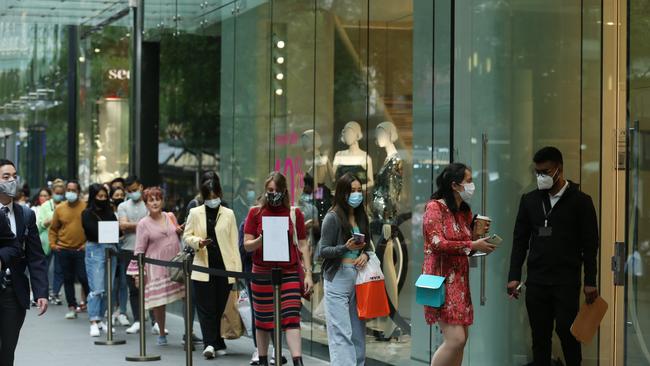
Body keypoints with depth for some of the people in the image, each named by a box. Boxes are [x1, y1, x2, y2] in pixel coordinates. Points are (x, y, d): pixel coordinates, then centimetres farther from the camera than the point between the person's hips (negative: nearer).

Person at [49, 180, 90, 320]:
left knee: (84, 278, -7)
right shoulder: (59, 208, 4)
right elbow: (53, 228, 13)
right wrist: (53, 244, 3)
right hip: (64, 250, 3)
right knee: (68, 279, 8)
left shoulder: (86, 207, -4)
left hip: (81, 249, -3)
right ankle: (72, 307, 16)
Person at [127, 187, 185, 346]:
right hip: (157, 267, -3)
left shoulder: (170, 217, 9)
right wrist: (137, 272, -6)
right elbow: (139, 250, -2)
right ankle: (162, 334, 18)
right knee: (159, 301, 0)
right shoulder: (143, 224, -2)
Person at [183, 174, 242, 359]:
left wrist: (237, 269, 1)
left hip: (224, 268, 1)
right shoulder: (195, 213, 5)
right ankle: (209, 344, -12)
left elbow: (234, 243, 5)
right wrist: (198, 242, -15)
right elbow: (186, 236, 8)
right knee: (206, 308, -7)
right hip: (203, 268, -1)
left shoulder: (228, 214, 5)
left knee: (220, 307, 6)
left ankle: (217, 344, 16)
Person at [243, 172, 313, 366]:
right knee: (263, 320, 7)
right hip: (262, 273, 0)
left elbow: (303, 245, 7)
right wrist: (260, 240, -19)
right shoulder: (256, 212, 4)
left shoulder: (294, 213, 5)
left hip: (289, 273, 0)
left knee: (291, 319, -10)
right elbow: (247, 244, 3)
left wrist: (308, 274, 1)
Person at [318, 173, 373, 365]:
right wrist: (346, 248, -22)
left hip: (358, 277, 6)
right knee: (341, 333, -10)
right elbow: (323, 251, -7)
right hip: (338, 277, -6)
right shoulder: (333, 217, -6)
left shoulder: (361, 217, 12)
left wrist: (365, 254, -3)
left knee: (358, 331, 6)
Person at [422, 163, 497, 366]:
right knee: (455, 338, -16)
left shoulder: (465, 211, 14)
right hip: (442, 279, -8)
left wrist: (479, 239, 0)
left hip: (459, 279, 8)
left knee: (461, 338, 7)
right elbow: (438, 243, -19)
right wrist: (472, 245, -20)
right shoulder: (435, 207, -10)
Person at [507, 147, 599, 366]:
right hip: (536, 281, 3)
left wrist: (590, 282, -6)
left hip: (567, 281, -3)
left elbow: (590, 245, -1)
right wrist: (514, 276, 2)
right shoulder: (529, 200, 9)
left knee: (566, 330, -10)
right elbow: (520, 241, 10)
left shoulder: (580, 201, -1)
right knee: (539, 335, 5)